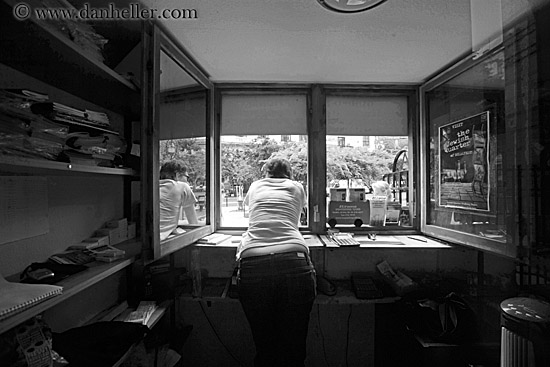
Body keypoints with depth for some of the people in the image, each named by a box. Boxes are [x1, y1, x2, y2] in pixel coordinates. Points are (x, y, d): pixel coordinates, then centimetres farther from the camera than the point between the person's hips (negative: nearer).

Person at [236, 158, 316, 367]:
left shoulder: (255, 187, 24)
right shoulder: (297, 188, 22)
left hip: (252, 265, 1)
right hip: (294, 262, 0)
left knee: (264, 348, 17)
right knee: (293, 348, 15)